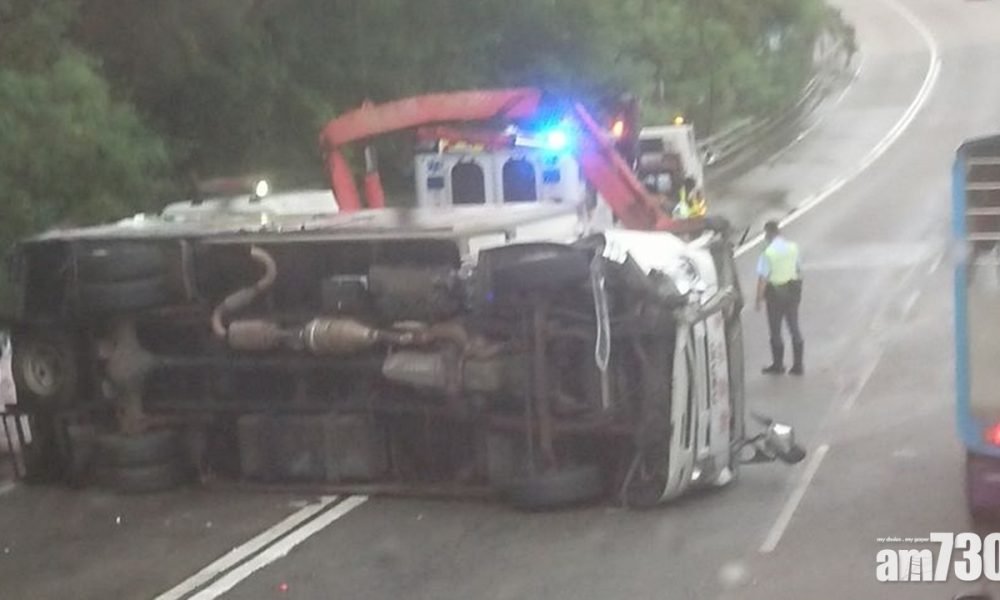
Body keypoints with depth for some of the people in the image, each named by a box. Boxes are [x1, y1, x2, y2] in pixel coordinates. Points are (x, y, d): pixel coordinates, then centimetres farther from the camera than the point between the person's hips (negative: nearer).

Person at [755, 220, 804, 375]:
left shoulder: (768, 253, -18)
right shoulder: (793, 248, -2)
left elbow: (763, 278, -19)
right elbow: (799, 269, 8)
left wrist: (759, 298, -11)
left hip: (775, 293, -5)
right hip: (793, 290, 5)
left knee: (775, 330, 9)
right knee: (794, 328, 13)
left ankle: (778, 365, 19)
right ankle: (798, 365, 17)